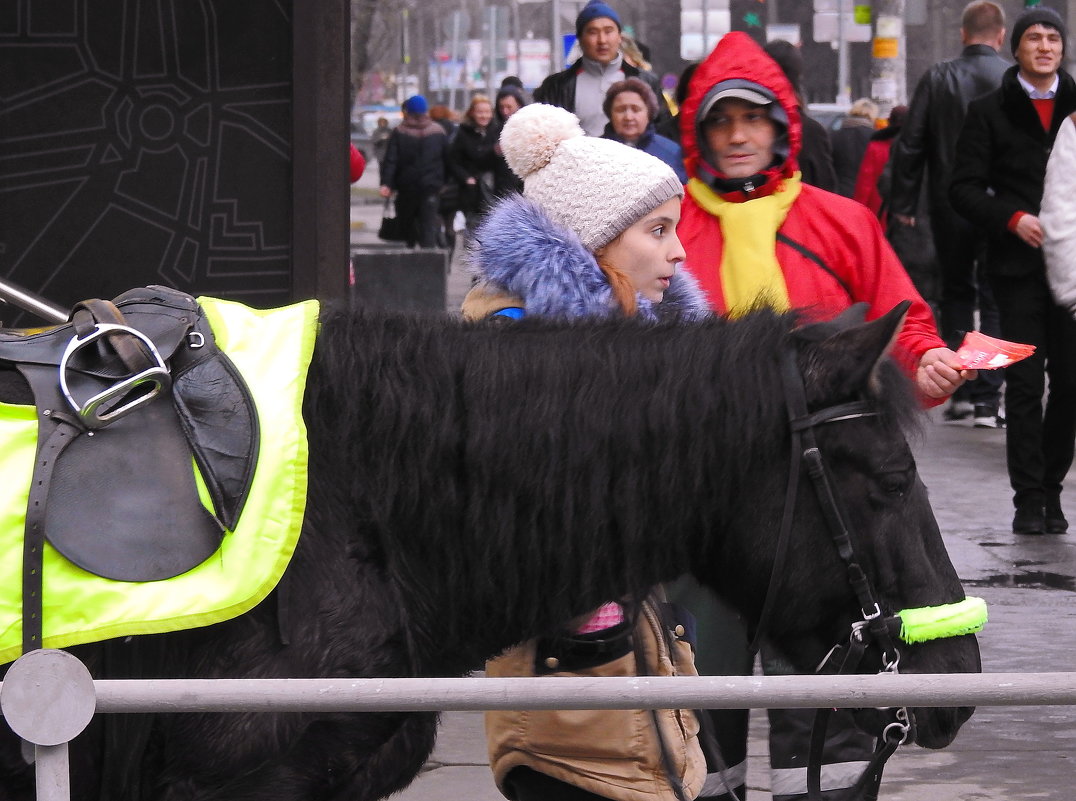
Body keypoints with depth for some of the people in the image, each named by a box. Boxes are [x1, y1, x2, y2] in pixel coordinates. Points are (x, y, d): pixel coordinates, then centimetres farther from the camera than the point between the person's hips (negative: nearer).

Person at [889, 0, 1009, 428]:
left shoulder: (936, 79, -2)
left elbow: (909, 146, -1)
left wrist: (903, 205, 5)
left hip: (949, 207, 1)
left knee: (956, 296, 16)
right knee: (995, 301, 5)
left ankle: (960, 391, 12)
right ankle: (987, 399, 0)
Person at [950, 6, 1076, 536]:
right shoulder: (990, 112, 5)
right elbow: (964, 189, 2)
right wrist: (1013, 218, -12)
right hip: (1019, 267, -2)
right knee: (1025, 383, -4)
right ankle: (1029, 498, -1)